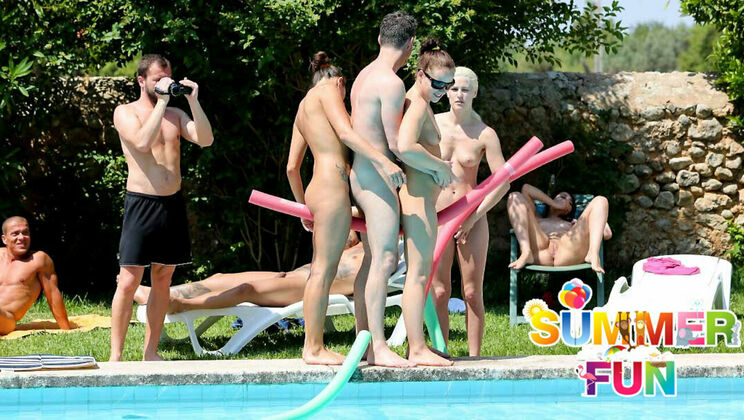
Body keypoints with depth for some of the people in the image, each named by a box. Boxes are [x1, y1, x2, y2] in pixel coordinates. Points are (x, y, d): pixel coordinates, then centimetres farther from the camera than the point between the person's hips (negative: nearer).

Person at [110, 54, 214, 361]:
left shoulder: (175, 115, 14)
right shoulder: (126, 113, 0)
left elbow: (205, 140, -1)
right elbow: (142, 142, -20)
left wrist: (193, 101, -8)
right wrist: (162, 102, -18)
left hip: (173, 203, 5)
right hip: (141, 204, -5)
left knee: (163, 279, 8)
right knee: (129, 281, -8)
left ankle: (150, 353, 14)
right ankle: (115, 355, -5)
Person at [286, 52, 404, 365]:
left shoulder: (303, 109, 25)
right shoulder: (328, 90, 2)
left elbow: (291, 167, 25)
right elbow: (345, 131, -16)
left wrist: (303, 207, 33)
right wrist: (382, 160, -24)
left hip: (317, 191, 9)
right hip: (333, 186, -9)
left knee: (322, 271, 10)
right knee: (323, 271, -8)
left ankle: (313, 346, 11)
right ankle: (313, 348, -8)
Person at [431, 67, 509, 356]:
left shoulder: (485, 134, -3)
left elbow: (503, 182, -6)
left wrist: (474, 216, -11)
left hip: (472, 219, -1)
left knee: (472, 293, 1)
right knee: (440, 292, -2)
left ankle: (474, 356, 7)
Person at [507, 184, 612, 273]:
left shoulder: (573, 225, 43)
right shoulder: (537, 220, 42)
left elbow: (607, 234, 30)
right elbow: (526, 188, 31)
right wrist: (554, 204, 31)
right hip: (540, 252, -1)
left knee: (600, 201, 4)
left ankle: (593, 255, -26)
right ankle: (526, 253, -25)